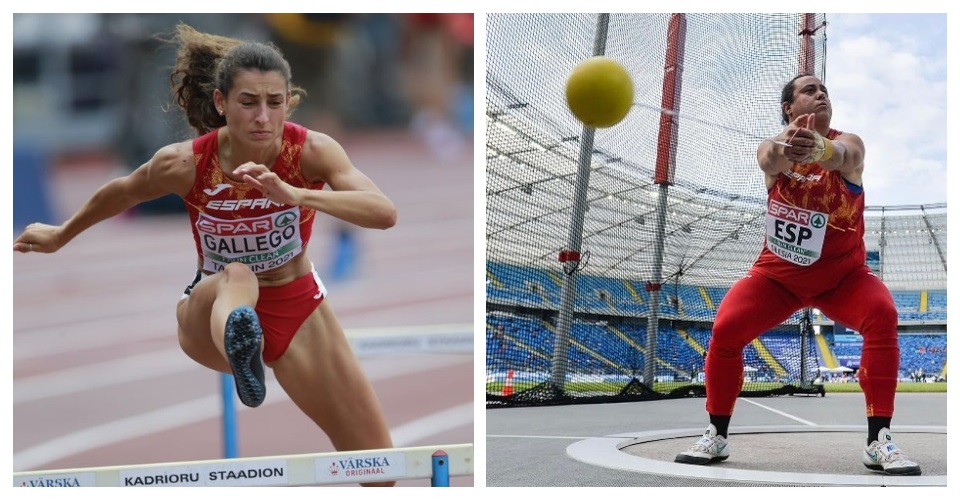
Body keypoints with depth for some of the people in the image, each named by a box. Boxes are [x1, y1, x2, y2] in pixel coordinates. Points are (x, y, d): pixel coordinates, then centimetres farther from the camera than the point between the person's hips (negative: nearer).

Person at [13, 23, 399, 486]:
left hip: (298, 309, 2)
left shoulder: (312, 151, -22)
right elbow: (121, 192, 1)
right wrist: (61, 235, 17)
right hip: (212, 309, -2)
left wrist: (297, 196, -51)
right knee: (237, 277, -41)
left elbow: (384, 213, -37)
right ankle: (239, 347, -74)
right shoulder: (184, 164, -21)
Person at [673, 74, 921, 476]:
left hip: (842, 275, -1)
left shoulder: (849, 143, -16)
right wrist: (784, 143, -68)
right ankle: (716, 437, 1)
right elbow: (770, 158, -41)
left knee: (882, 315, -28)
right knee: (725, 329, -17)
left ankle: (878, 441, -24)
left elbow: (839, 156, -44)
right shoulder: (775, 148, -13)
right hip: (779, 274, 1)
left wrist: (818, 146, -71)